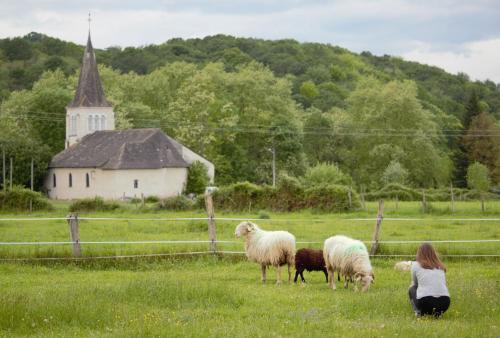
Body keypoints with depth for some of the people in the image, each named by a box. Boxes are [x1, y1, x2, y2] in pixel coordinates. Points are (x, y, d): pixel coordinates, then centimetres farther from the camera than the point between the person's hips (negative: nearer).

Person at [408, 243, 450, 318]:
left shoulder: (416, 265, 11)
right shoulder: (441, 267, 19)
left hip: (425, 301, -2)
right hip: (444, 304, 2)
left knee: (411, 289, 29)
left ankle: (418, 311, 8)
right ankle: (437, 312, 10)